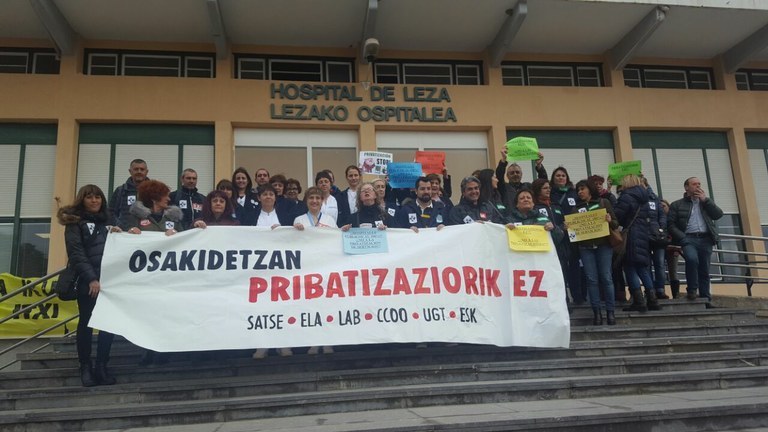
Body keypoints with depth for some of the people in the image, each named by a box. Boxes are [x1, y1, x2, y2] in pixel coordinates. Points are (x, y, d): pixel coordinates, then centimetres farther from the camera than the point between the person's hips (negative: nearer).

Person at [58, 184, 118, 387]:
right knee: (87, 323, 4)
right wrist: (91, 278, -18)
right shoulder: (75, 222, 2)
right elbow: (76, 254, -9)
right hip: (88, 281, -4)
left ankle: (101, 366, 11)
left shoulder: (108, 219, 17)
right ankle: (85, 366, 16)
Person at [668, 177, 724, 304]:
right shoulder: (677, 205, 9)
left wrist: (705, 199, 0)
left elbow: (718, 214, 5)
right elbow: (671, 224, 1)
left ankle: (706, 299, 9)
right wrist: (682, 237, -12)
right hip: (689, 238, -3)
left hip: (705, 239, 4)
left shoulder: (706, 202, 21)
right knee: (692, 259, -29)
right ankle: (692, 290, -12)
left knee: (704, 270, 3)